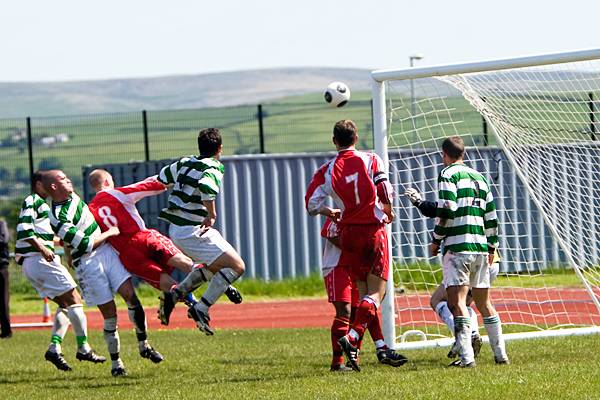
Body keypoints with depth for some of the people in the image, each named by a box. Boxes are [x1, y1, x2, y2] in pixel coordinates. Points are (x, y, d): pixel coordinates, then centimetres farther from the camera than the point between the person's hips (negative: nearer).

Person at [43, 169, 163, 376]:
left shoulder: (72, 197, 7)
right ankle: (115, 362, 10)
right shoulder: (58, 219, -20)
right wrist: (109, 233, -9)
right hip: (88, 263, -7)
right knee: (110, 313, -4)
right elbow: (85, 244, -21)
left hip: (106, 251, 7)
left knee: (130, 294, -7)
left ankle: (143, 345, 6)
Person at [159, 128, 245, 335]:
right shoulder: (213, 169, -12)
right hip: (192, 231, -9)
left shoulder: (184, 163, 11)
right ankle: (201, 308, -16)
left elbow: (162, 177, 26)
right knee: (236, 266, -9)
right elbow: (206, 187, -34)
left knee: (217, 264, 25)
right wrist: (212, 215, -23)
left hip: (176, 230, 9)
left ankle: (177, 292, 15)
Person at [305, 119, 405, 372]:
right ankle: (352, 337, -22)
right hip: (374, 229, -3)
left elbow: (312, 204, -3)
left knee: (363, 292, 13)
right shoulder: (370, 160, -4)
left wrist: (331, 213, 18)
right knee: (376, 292, -1)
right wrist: (388, 212, 8)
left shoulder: (326, 171, 0)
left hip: (349, 232, 3)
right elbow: (385, 191, -13)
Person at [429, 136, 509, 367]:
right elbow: (491, 216, 18)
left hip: (457, 246, -7)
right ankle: (501, 354, 16)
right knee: (484, 302, 16)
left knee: (457, 301, -12)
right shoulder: (479, 177, 18)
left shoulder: (448, 174, -2)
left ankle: (466, 357, -23)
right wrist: (491, 248, 26)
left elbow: (446, 211, -13)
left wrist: (435, 241, -2)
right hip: (480, 248, 7)